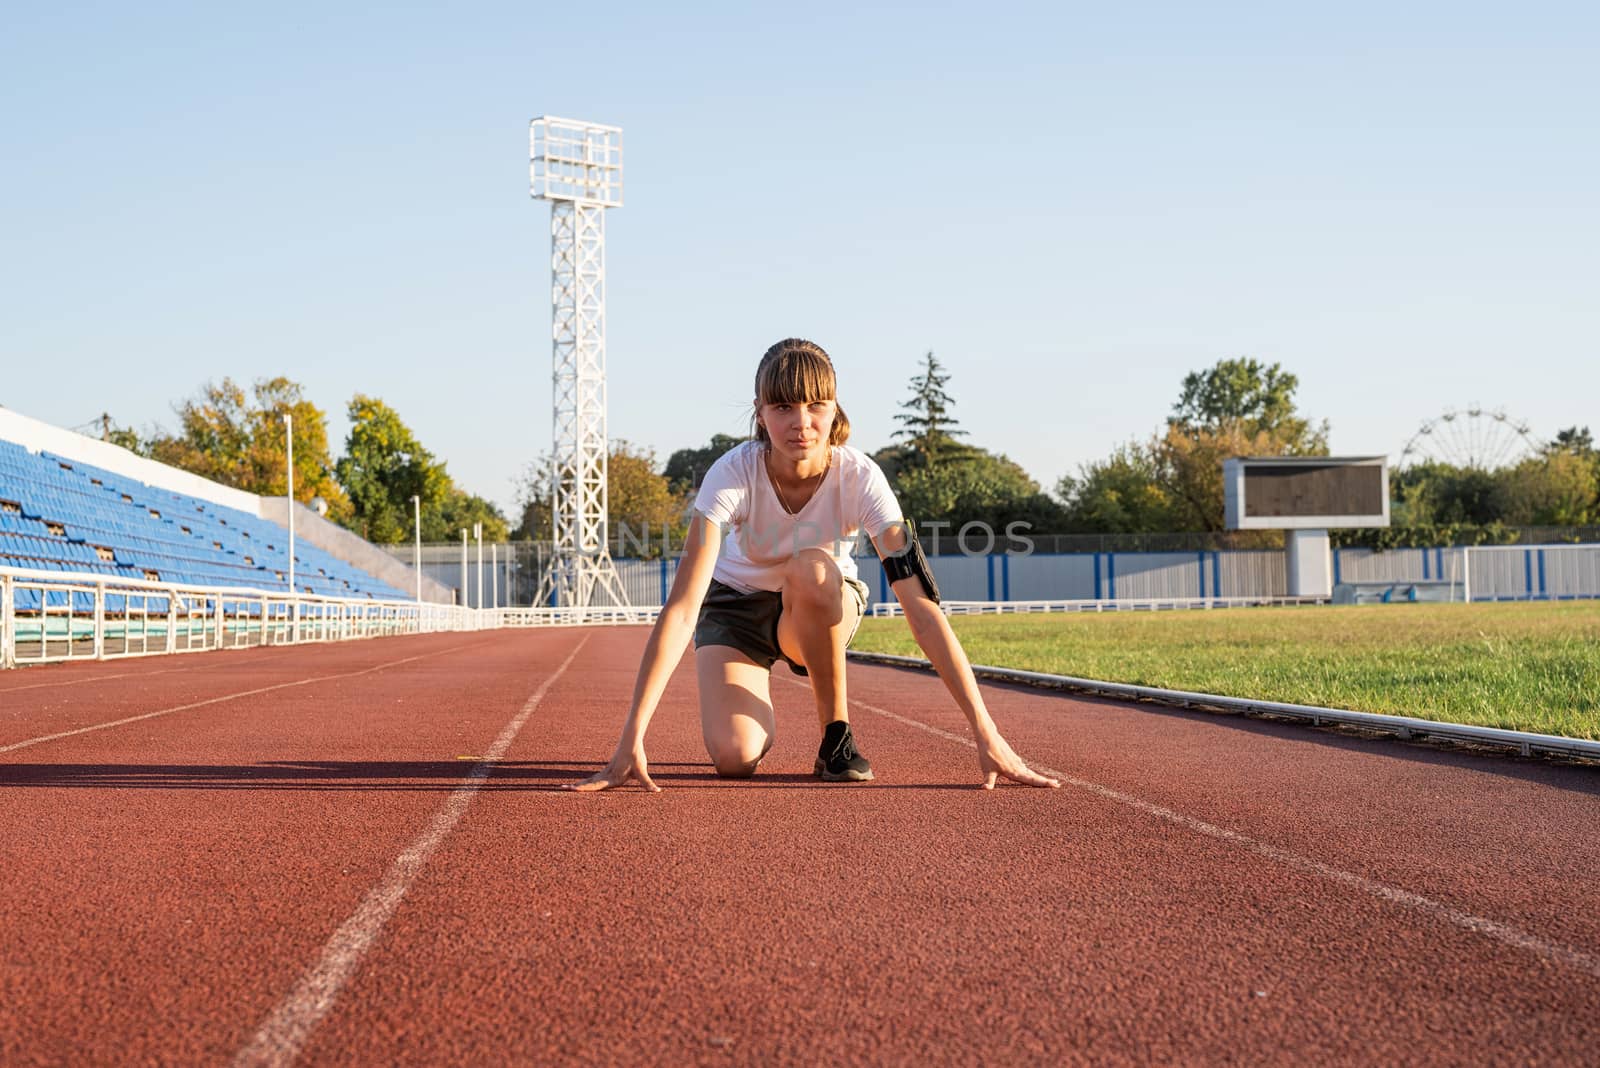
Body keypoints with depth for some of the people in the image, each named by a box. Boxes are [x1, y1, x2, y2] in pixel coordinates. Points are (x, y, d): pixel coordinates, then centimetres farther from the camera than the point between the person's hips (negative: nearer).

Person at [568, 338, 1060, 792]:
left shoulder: (859, 477, -28)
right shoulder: (733, 474, -30)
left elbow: (920, 603, -34)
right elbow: (682, 604, -36)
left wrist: (985, 731, -42)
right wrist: (632, 737, -45)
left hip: (824, 611, 0)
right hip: (737, 604, 0)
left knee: (811, 568, -37)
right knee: (734, 758, -25)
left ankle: (836, 734, -15)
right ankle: (757, 721, 14)